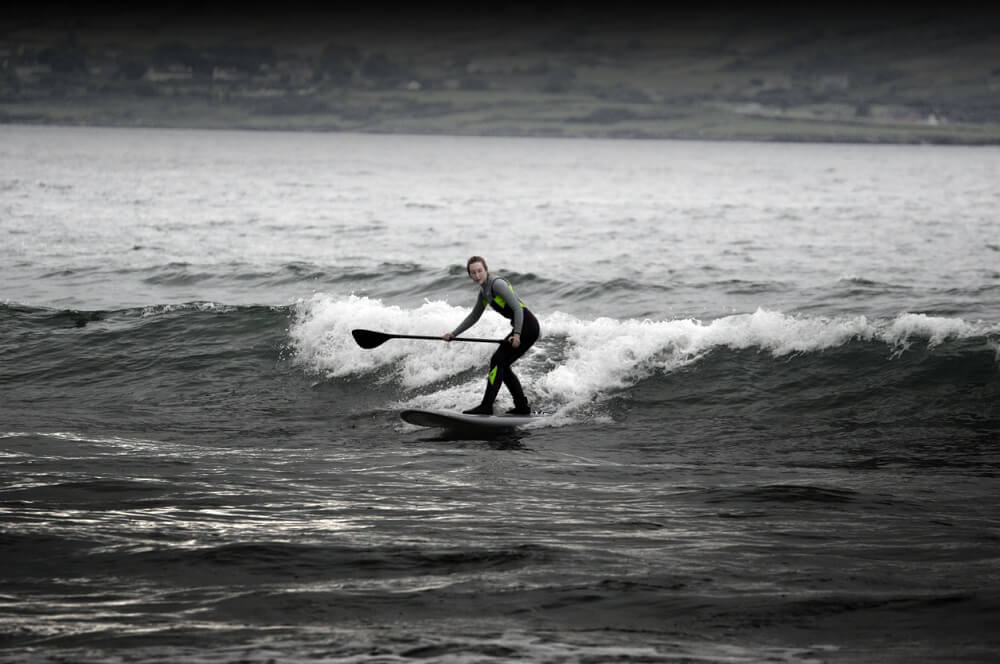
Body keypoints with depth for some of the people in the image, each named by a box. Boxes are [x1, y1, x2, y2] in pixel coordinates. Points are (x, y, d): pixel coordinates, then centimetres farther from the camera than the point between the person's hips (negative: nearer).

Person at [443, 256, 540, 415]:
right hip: (523, 328, 10)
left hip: (527, 326, -10)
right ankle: (522, 407, 16)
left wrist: (517, 334, -28)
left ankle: (486, 406, -17)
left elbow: (517, 308, -20)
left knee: (498, 361, -13)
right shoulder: (484, 291, 15)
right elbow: (474, 317, 26)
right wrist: (453, 334, 24)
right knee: (502, 366, 12)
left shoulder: (497, 284, -14)